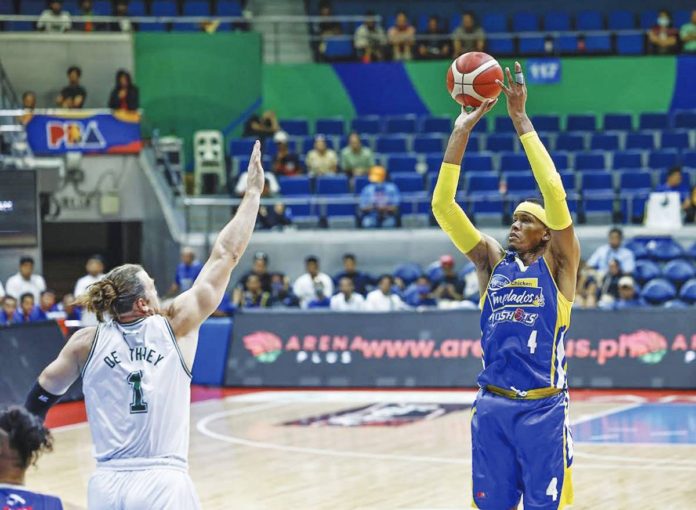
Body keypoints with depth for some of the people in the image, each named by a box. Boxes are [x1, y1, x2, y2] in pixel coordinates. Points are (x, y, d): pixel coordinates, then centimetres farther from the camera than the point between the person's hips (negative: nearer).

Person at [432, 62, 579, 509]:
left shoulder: (558, 264, 0)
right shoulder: (492, 261, 10)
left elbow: (554, 194, -14)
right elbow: (442, 207, 2)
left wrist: (521, 121, -13)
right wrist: (462, 132, -5)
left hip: (543, 408, -3)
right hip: (492, 407, 4)